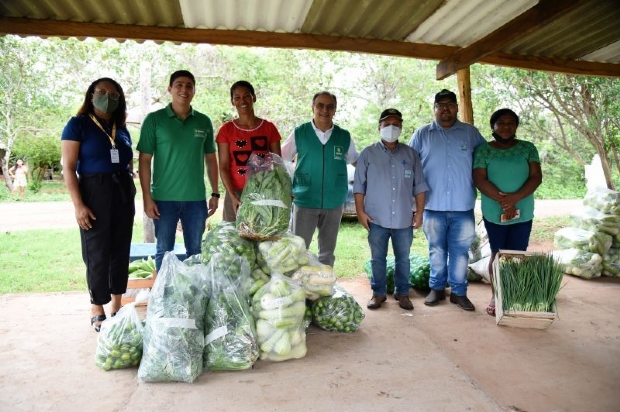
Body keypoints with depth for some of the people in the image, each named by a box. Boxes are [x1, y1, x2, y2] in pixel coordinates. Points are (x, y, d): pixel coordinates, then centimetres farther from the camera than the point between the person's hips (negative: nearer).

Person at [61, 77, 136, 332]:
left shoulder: (121, 129, 13)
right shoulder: (78, 125, -3)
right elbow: (68, 168, -8)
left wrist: (131, 196, 12)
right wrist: (78, 205, -16)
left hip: (123, 193, 5)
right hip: (94, 193, -5)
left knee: (121, 251, 9)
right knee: (97, 253, 1)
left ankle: (117, 306, 22)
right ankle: (97, 311, 15)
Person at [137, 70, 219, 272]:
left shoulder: (204, 122, 6)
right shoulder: (154, 119, -2)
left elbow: (211, 159, 12)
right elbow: (144, 161, -3)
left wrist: (215, 193, 7)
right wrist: (147, 198, -8)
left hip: (196, 198, 2)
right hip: (164, 198, -2)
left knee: (195, 251, 11)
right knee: (164, 250, 8)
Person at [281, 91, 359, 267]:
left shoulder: (344, 136, 3)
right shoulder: (299, 133, -2)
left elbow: (357, 162, 15)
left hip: (334, 204, 2)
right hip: (304, 202, -2)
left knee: (327, 252, 14)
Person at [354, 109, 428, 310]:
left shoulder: (411, 154, 7)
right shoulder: (368, 154, 2)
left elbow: (419, 186, 8)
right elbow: (359, 185, 1)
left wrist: (419, 212, 2)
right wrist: (360, 211, -5)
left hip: (404, 219, 2)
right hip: (377, 219, -1)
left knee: (403, 258, 11)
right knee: (377, 259, 9)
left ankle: (402, 293, 26)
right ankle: (378, 292, 23)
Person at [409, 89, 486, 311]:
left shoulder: (471, 132, 6)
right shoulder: (422, 134, 5)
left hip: (463, 206, 0)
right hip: (433, 205, 0)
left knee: (460, 251, 7)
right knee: (437, 250, 11)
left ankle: (459, 292, 19)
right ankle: (437, 288, 24)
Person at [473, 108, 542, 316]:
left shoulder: (528, 148, 5)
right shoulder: (483, 150, 0)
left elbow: (536, 177, -3)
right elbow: (479, 180, -9)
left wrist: (515, 197, -18)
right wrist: (503, 200, -19)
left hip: (523, 213, 1)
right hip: (494, 213, -1)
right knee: (497, 254, 7)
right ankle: (495, 296, 19)